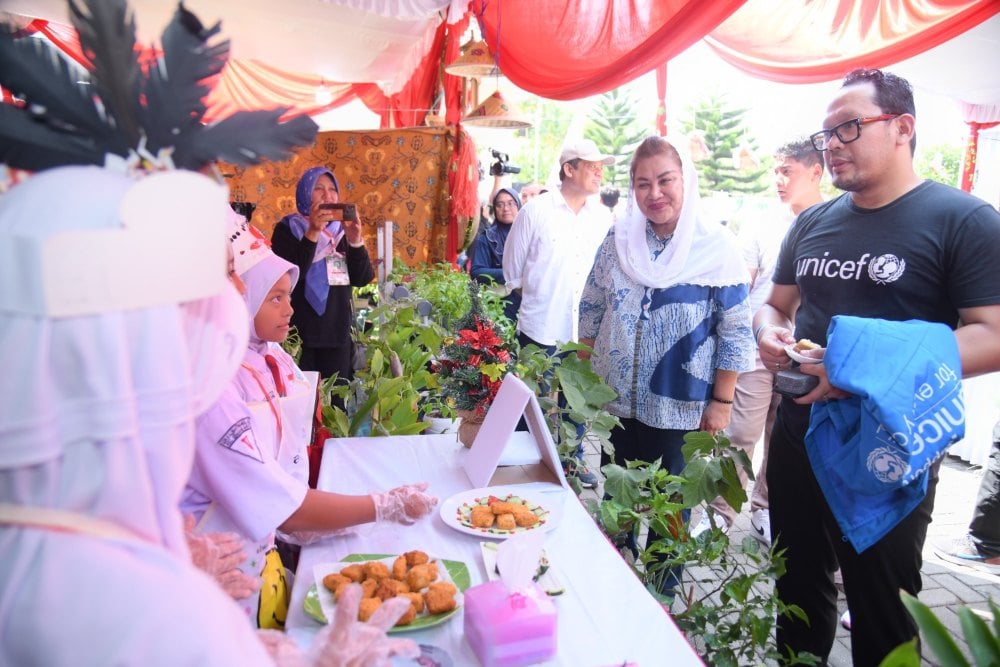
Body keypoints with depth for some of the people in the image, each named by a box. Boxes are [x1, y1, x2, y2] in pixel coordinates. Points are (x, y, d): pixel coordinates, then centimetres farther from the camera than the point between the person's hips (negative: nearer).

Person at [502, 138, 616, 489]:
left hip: (584, 328, 3)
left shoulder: (603, 217, 2)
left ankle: (573, 458, 34)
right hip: (540, 328, -3)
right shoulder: (536, 211, -8)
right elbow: (512, 269, 2)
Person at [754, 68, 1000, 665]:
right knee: (799, 593, 20)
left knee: (882, 614, 12)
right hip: (800, 436, 5)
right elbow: (777, 304, 18)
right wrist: (770, 334, -6)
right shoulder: (813, 223, 8)